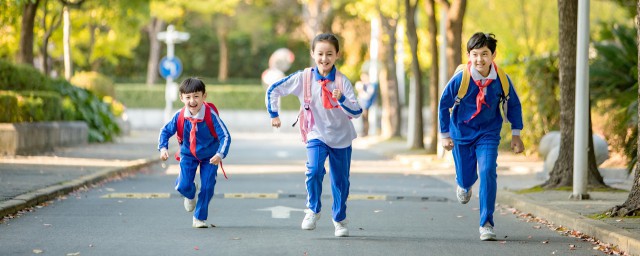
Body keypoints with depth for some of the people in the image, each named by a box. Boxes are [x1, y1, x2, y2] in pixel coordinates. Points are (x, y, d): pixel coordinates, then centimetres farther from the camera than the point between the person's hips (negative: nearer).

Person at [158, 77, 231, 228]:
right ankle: (191, 194, 29)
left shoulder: (211, 115, -27)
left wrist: (220, 154, -40)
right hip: (188, 155, 1)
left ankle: (200, 218, 16)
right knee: (183, 186, -11)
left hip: (209, 156, -1)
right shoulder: (180, 116, -20)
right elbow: (165, 131, -6)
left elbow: (225, 136, -26)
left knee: (207, 187, -5)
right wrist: (163, 148, -24)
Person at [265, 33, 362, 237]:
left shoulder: (342, 81, -13)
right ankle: (313, 210, -2)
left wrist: (342, 99, -35)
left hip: (341, 137, 1)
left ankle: (340, 220, 32)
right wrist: (274, 114, 1)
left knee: (341, 181, 9)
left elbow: (356, 112, -19)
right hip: (317, 135, -1)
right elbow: (273, 91, -2)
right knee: (314, 170, -25)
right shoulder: (303, 78, -12)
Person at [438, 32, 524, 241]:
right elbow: (444, 104, -6)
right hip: (462, 132, 0)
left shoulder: (501, 79, -17)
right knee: (466, 176, 11)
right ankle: (464, 184, 53)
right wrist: (445, 135, -3)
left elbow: (513, 105, 1)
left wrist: (516, 134, 1)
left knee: (487, 173, -19)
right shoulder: (460, 79, -21)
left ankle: (486, 224, -13)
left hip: (488, 133, 0)